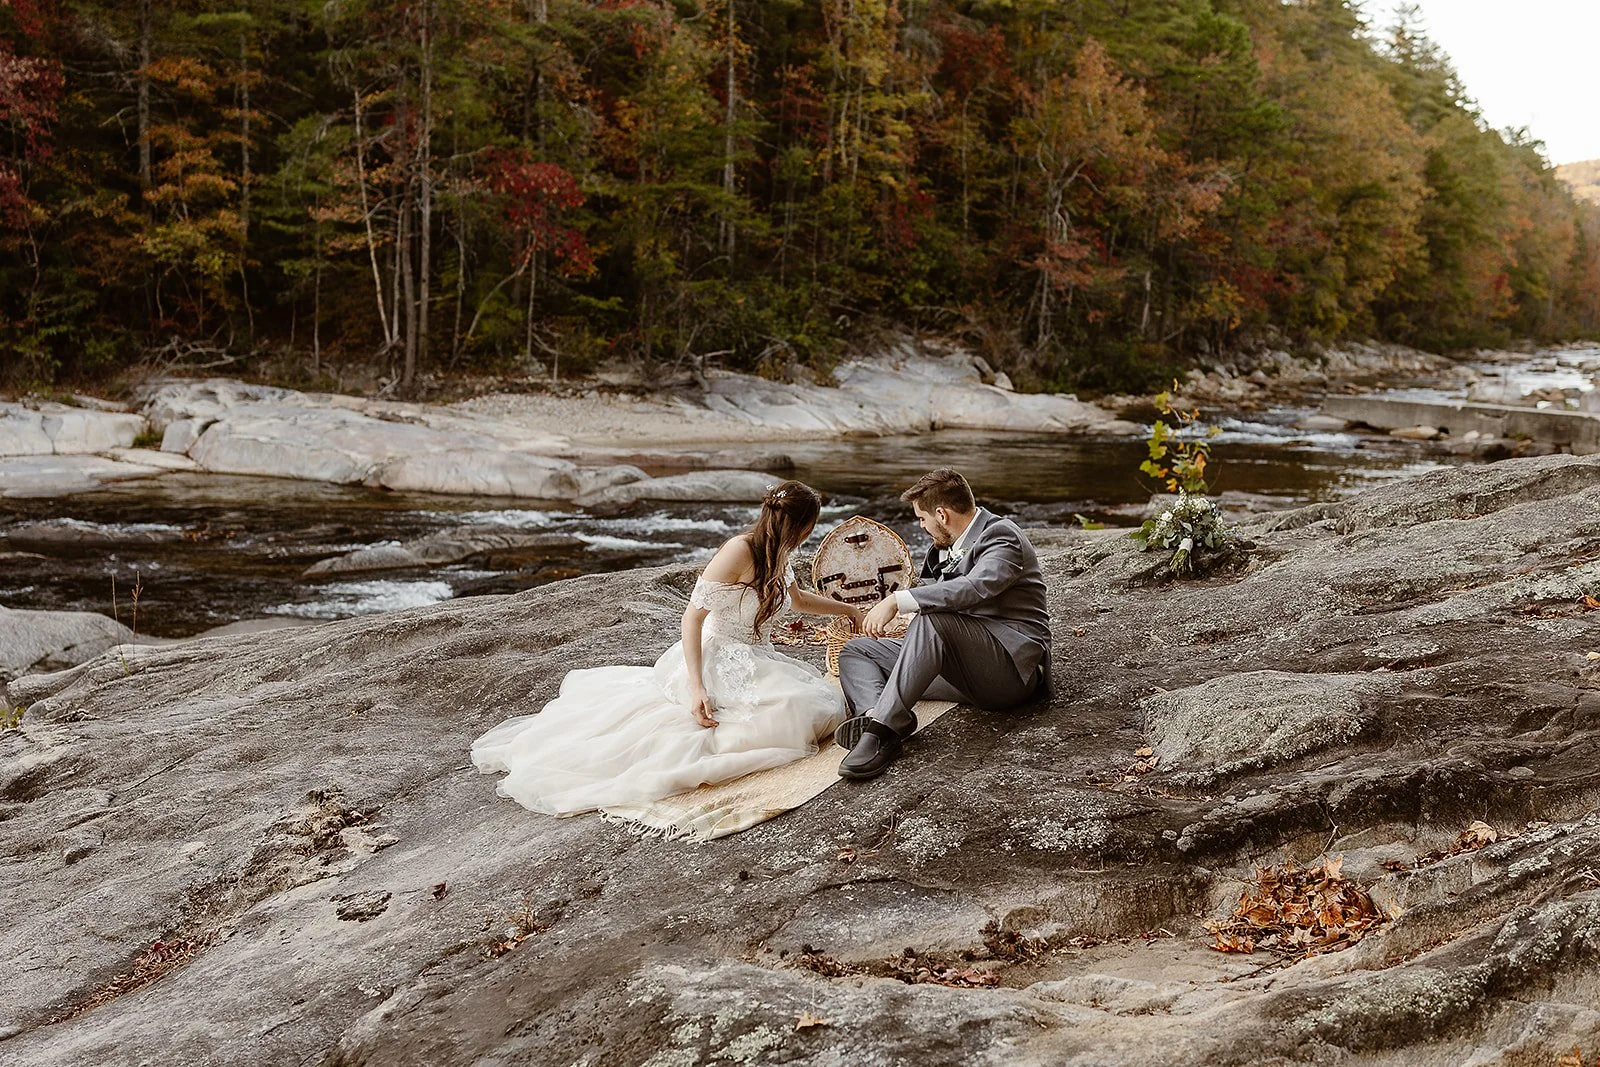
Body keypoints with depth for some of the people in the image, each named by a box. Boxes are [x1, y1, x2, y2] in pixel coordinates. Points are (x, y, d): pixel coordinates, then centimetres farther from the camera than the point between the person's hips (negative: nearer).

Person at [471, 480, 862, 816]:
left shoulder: (777, 556, 12)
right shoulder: (740, 551, -17)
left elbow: (799, 599, 36)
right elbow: (692, 616, -19)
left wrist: (850, 610, 43)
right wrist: (697, 688, -27)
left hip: (756, 662, 11)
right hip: (719, 663, -10)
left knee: (827, 705, -9)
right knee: (802, 714, -30)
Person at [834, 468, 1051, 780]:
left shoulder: (1001, 536, -10)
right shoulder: (950, 545, 17)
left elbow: (975, 588, -30)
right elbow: (934, 591, 35)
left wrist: (896, 601, -32)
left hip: (1013, 665, -10)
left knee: (931, 619, -36)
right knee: (855, 651, 3)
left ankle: (884, 723, -41)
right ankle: (873, 713, -30)